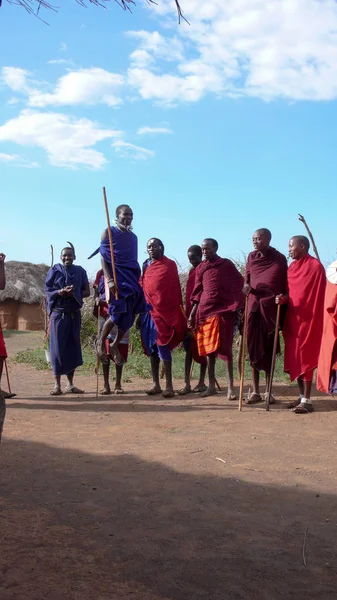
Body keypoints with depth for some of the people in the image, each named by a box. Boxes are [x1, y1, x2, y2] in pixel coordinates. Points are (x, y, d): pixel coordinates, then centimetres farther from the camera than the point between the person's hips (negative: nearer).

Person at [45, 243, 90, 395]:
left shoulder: (80, 271, 7)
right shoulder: (55, 270, 2)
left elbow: (87, 292, 5)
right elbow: (47, 290, -1)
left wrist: (74, 293, -13)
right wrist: (60, 292, -20)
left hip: (74, 314, 2)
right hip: (58, 314, -2)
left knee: (73, 347, 4)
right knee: (58, 347, -4)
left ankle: (70, 384, 11)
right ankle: (57, 384, 1)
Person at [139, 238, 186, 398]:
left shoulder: (169, 265, -2)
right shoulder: (146, 266, 13)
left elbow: (175, 290, -4)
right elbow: (142, 289, 16)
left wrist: (175, 313, -10)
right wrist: (141, 314, 14)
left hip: (163, 312, -6)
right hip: (149, 311, 6)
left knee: (162, 346, -10)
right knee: (152, 348, 8)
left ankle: (169, 386, -7)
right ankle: (156, 384, 15)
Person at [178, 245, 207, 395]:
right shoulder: (192, 272, 15)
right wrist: (187, 312, 12)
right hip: (190, 312, 6)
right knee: (189, 348, 3)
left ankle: (202, 382, 8)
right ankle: (187, 384, 3)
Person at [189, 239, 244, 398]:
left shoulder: (227, 265, 2)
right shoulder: (200, 268, 14)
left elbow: (239, 286, -1)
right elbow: (198, 293, 16)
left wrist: (239, 308, -10)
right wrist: (192, 313, 10)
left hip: (223, 311, -4)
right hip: (204, 311, 4)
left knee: (224, 348, -5)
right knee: (208, 349, 8)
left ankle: (231, 386, -1)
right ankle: (211, 385, 17)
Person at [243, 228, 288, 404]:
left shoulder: (280, 259, 2)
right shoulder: (251, 257, 10)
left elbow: (285, 285, 4)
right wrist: (246, 286, -5)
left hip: (271, 307, -2)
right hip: (254, 306, 2)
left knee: (269, 349, 3)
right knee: (254, 347, 2)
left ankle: (268, 391, 12)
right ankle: (255, 391, 8)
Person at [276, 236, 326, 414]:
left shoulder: (315, 266, -9)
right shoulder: (292, 267, 13)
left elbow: (318, 295, -12)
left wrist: (313, 319, -16)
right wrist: (283, 299, -7)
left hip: (307, 318, -7)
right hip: (292, 318, 7)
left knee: (304, 357, -6)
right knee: (294, 357, 8)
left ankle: (307, 400, -2)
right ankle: (302, 396, 17)